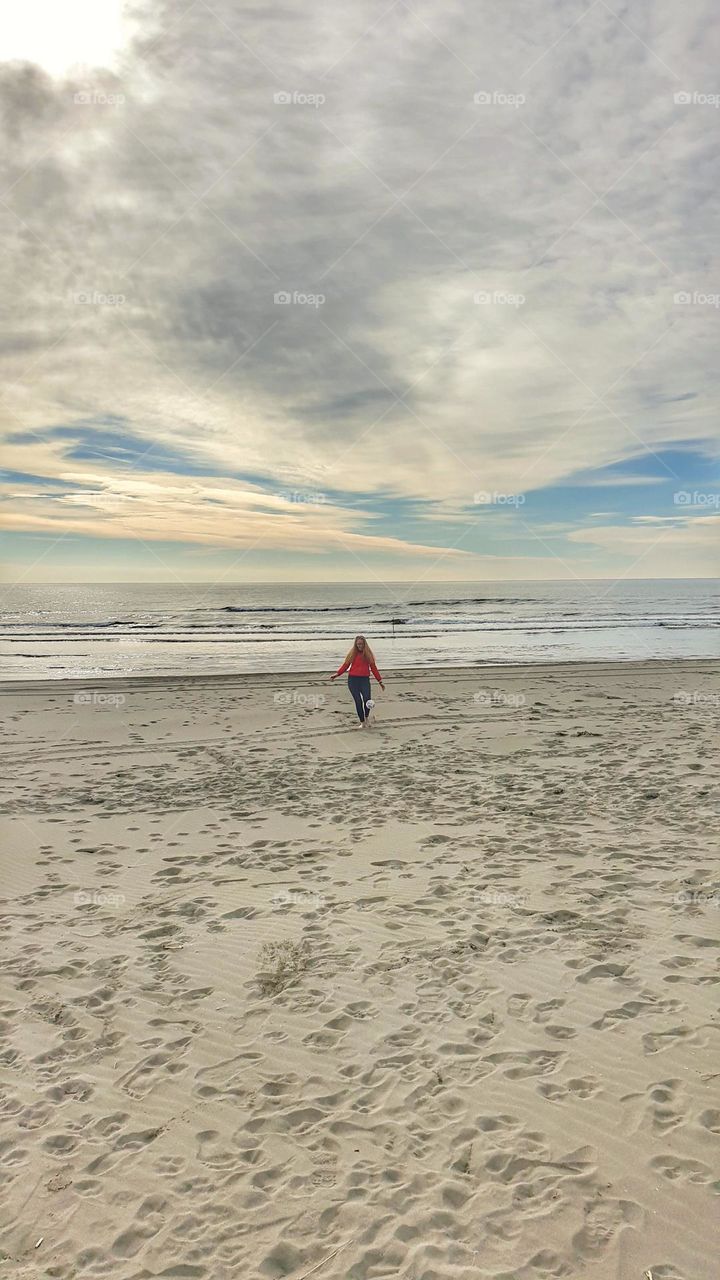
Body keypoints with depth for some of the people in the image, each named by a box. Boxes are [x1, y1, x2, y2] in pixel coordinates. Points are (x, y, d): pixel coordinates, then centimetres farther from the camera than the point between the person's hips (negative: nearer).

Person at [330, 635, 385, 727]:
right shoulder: (353, 653, 5)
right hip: (353, 679, 0)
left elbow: (373, 668, 11)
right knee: (358, 701, -4)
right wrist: (336, 674, -6)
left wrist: (380, 681, 11)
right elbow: (345, 665, 6)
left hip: (365, 679, 0)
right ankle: (362, 722, 7)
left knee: (367, 699, -18)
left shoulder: (368, 654, 7)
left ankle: (366, 717, 8)